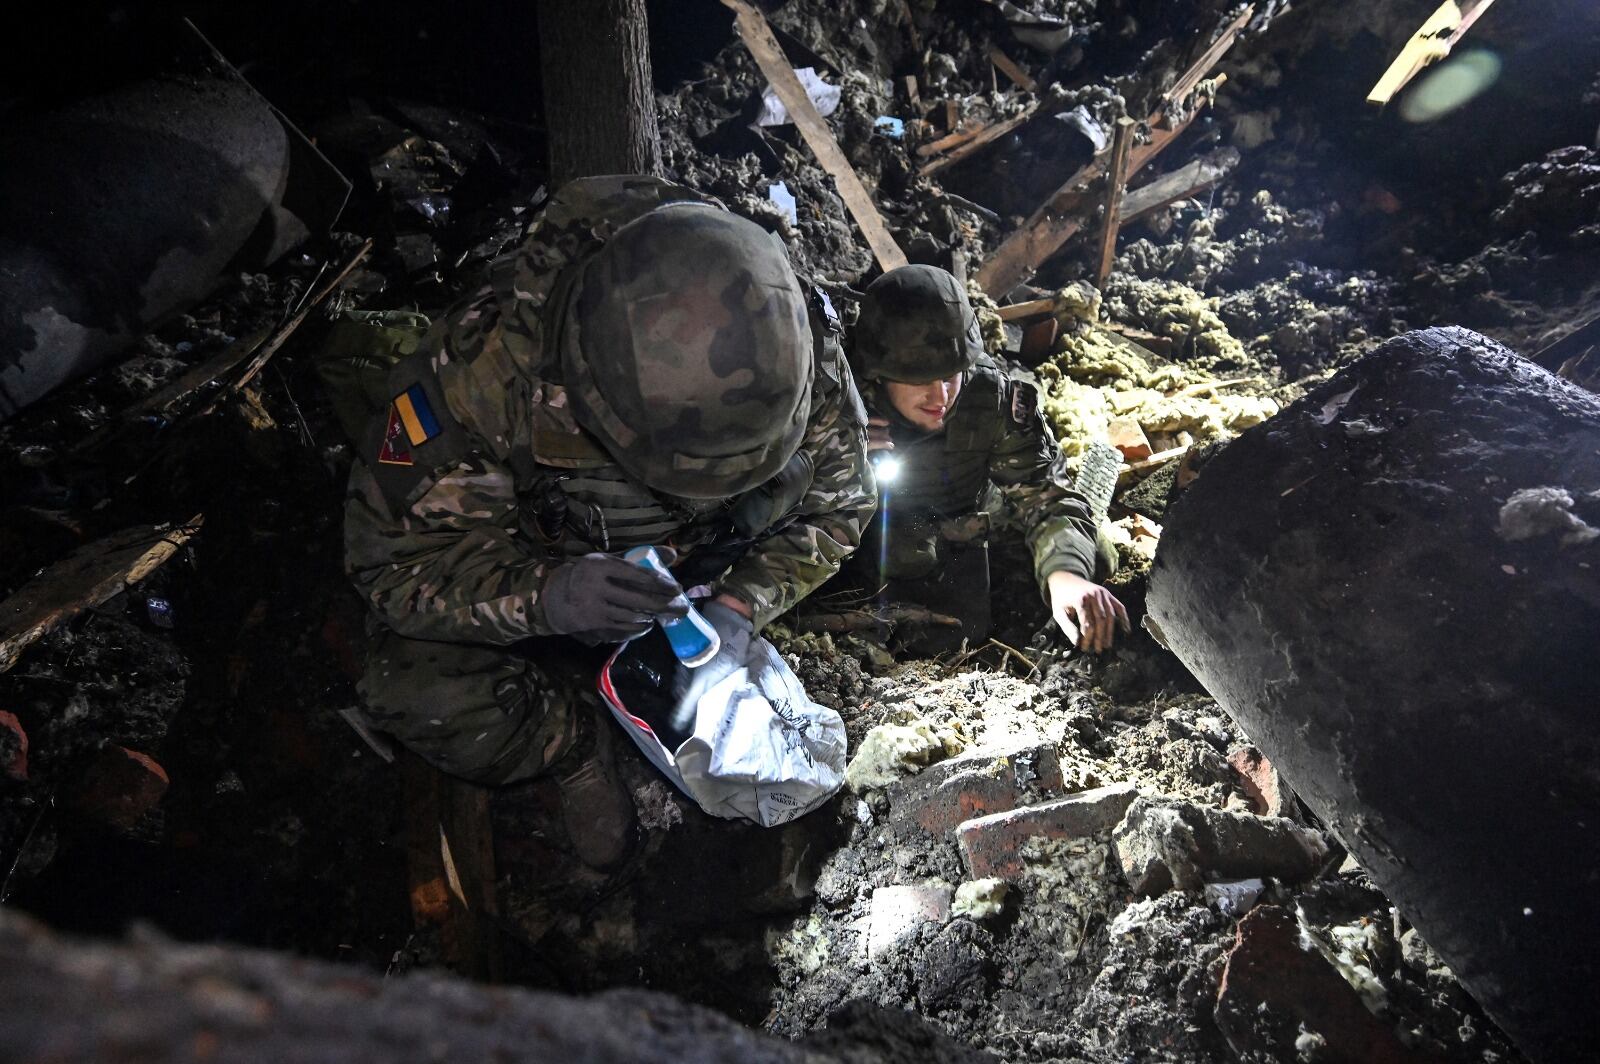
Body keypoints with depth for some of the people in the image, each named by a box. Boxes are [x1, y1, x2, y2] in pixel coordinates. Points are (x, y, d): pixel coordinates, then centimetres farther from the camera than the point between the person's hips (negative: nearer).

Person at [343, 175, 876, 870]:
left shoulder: (800, 355, -30)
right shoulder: (483, 367, -38)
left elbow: (834, 504, -12)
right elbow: (393, 558, -28)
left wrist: (741, 606, -29)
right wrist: (545, 596, -47)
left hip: (706, 564, 5)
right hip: (531, 568, -4)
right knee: (421, 695, -24)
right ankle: (578, 739, 7)